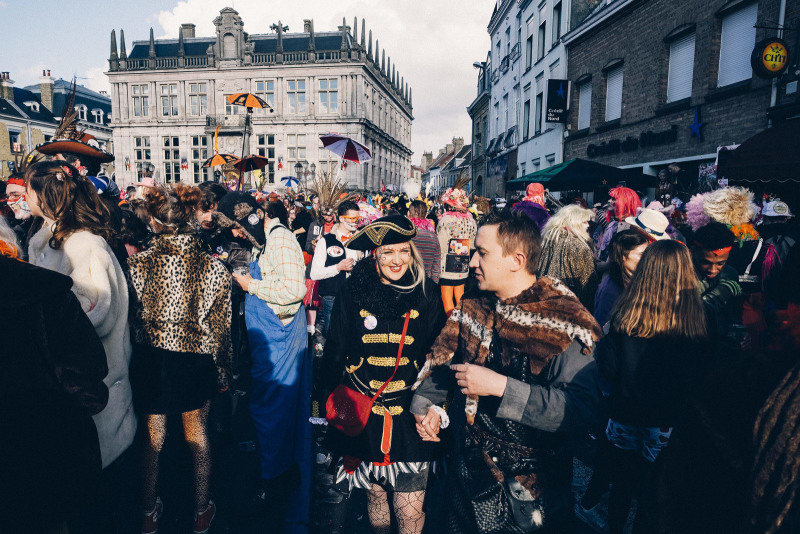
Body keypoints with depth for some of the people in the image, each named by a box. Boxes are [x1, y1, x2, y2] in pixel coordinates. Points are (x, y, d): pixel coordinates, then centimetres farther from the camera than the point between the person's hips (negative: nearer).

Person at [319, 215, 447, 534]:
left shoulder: (427, 295, -4)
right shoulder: (352, 292, -5)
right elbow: (334, 353, 3)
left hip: (410, 417, 0)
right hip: (363, 414, 1)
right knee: (374, 494, 19)